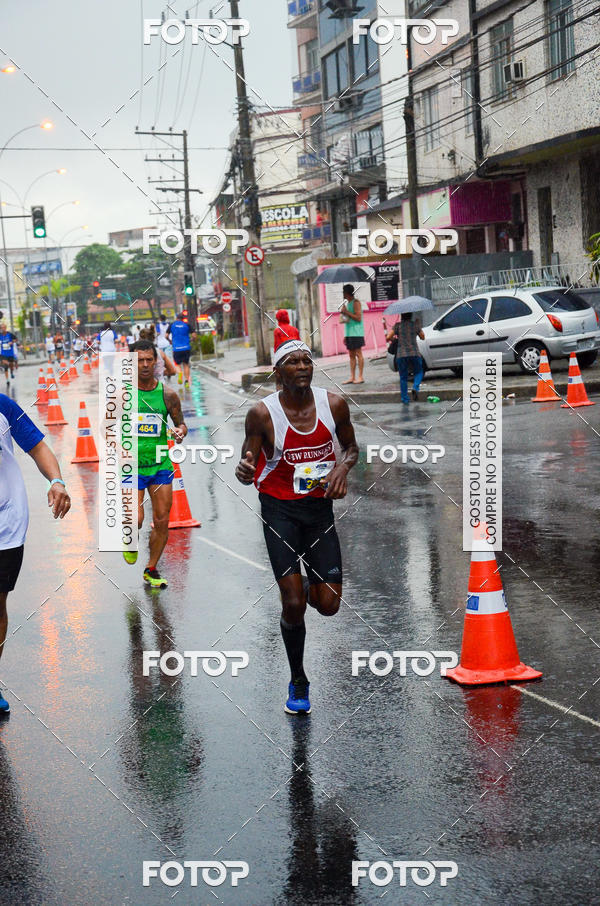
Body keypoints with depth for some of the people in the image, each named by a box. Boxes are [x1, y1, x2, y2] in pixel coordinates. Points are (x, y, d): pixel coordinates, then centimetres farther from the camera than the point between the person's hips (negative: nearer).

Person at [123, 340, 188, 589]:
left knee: (161, 521, 3)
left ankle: (151, 569, 22)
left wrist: (180, 432, -10)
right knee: (136, 520, -12)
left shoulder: (167, 395, 0)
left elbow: (181, 423, 12)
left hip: (160, 465, 2)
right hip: (131, 465, -2)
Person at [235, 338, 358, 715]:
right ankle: (298, 682, 14)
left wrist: (343, 467, -11)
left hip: (320, 506, 3)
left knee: (328, 605, -2)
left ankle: (310, 587, 37)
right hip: (280, 509, -3)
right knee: (294, 603, -8)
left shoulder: (334, 404, -6)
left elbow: (351, 447, 11)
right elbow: (249, 468, -6)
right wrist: (245, 472, -30)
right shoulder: (263, 413, -13)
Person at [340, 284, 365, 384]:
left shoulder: (356, 302, -8)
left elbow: (358, 318, -16)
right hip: (348, 333, 9)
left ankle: (360, 377, -6)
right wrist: (345, 335, 20)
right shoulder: (346, 303, 19)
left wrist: (347, 312, -16)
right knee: (351, 355, 6)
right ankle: (352, 377, 6)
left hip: (356, 333, -9)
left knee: (358, 354, -7)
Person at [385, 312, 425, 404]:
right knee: (418, 372, 19)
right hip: (414, 353, 0)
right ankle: (415, 388, -9)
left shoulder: (398, 325, 2)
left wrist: (391, 339, 18)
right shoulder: (415, 324, 4)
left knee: (403, 377, 10)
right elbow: (422, 337, 16)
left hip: (401, 355, 0)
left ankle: (405, 399, 8)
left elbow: (388, 338, -5)